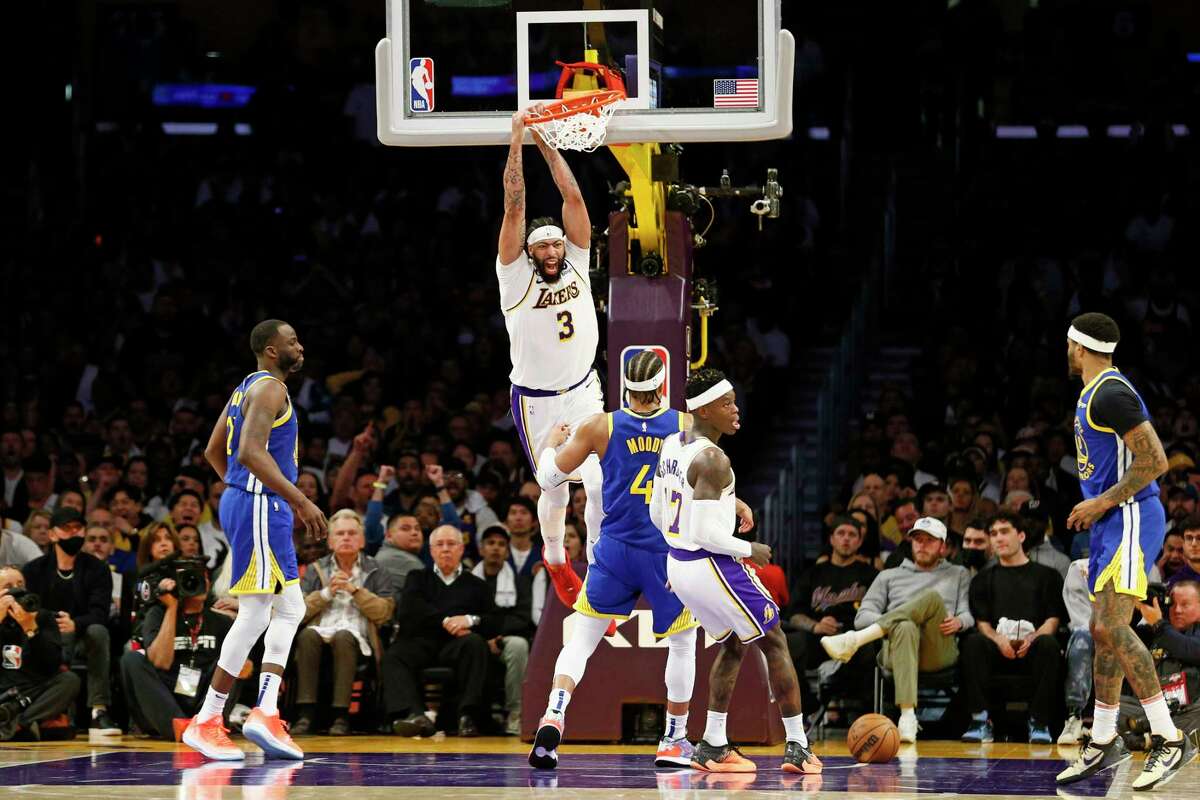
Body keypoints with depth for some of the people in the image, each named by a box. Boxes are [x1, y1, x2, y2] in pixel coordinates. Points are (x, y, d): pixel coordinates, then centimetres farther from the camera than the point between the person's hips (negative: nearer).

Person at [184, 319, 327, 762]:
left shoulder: (246, 388, 18)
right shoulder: (269, 389, -13)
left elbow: (213, 451, 24)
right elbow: (251, 452, -26)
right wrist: (300, 500, -28)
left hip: (242, 500, 11)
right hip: (259, 507, -11)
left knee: (290, 609, 11)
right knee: (254, 614, -9)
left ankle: (265, 712, 5)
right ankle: (205, 723, -7)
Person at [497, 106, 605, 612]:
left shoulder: (576, 265, -1)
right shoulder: (515, 276, -9)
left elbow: (573, 197, -5)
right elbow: (514, 205, -15)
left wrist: (547, 143, -5)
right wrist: (518, 139, -16)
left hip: (583, 394, 2)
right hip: (535, 401, -2)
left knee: (600, 483, -12)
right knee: (556, 491, 9)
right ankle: (555, 560, 37)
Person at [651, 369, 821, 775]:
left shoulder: (671, 445, 6)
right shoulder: (712, 459, -22)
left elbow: (657, 513, 14)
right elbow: (705, 532, -26)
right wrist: (748, 550, -11)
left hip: (679, 565, 9)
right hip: (712, 568, -9)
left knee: (734, 644, 24)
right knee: (775, 644, 6)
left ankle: (713, 746, 20)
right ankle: (798, 747, 7)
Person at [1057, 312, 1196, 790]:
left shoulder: (1111, 395, -16)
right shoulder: (1094, 393, 17)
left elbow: (1155, 461, -22)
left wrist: (1103, 502, -17)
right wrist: (1094, 508, 21)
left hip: (1130, 518, -11)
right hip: (1112, 523, 11)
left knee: (1111, 626, -19)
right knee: (1103, 631, 13)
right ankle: (1103, 742, 22)